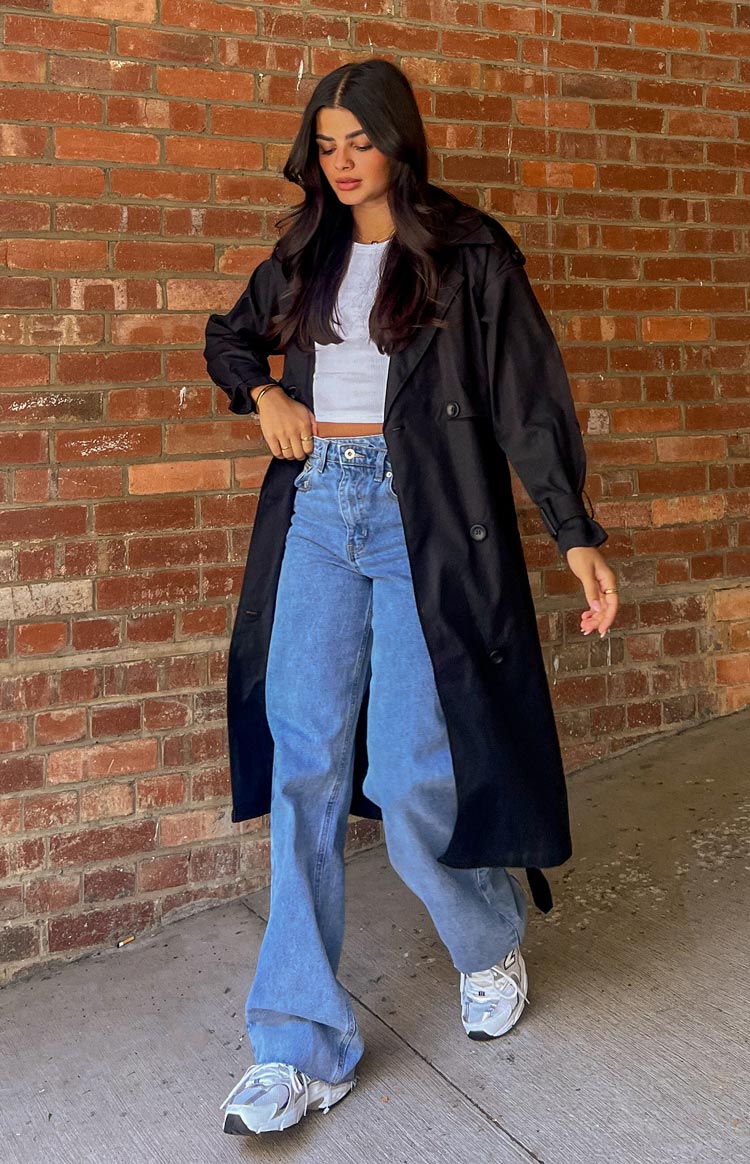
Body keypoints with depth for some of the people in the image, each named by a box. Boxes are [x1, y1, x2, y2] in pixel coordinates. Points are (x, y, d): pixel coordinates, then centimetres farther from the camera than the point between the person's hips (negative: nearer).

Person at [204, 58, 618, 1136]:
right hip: (315, 513, 5)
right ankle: (305, 1047, 5)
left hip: (422, 516, -4)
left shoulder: (469, 252, 1)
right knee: (304, 766, -2)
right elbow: (227, 337, 29)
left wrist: (576, 532, -9)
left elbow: (528, 396, -2)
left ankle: (491, 942, 27)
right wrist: (264, 392, 7)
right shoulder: (306, 254, 15)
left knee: (412, 773, -6)